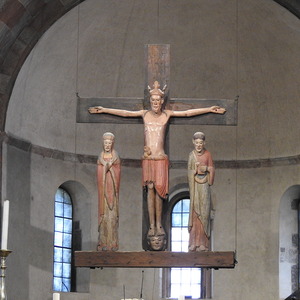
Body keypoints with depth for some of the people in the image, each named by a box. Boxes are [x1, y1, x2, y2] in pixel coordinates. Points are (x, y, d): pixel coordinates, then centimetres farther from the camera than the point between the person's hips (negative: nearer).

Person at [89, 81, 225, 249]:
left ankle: (159, 225, 4)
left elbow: (188, 113, 8)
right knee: (150, 189, -1)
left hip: (161, 158, -1)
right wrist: (103, 110, 14)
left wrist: (210, 110, 8)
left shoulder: (167, 114, 5)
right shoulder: (144, 114, 8)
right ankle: (152, 225, 0)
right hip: (148, 158, 1)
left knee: (159, 189, -4)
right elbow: (124, 113, 12)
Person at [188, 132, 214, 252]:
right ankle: (194, 242, -1)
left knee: (204, 210, -1)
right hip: (195, 184, 0)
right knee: (195, 211, -1)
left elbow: (211, 170, 3)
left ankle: (203, 242, 1)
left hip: (204, 184, 0)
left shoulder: (207, 154, 1)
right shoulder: (192, 155, 3)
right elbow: (189, 171, 1)